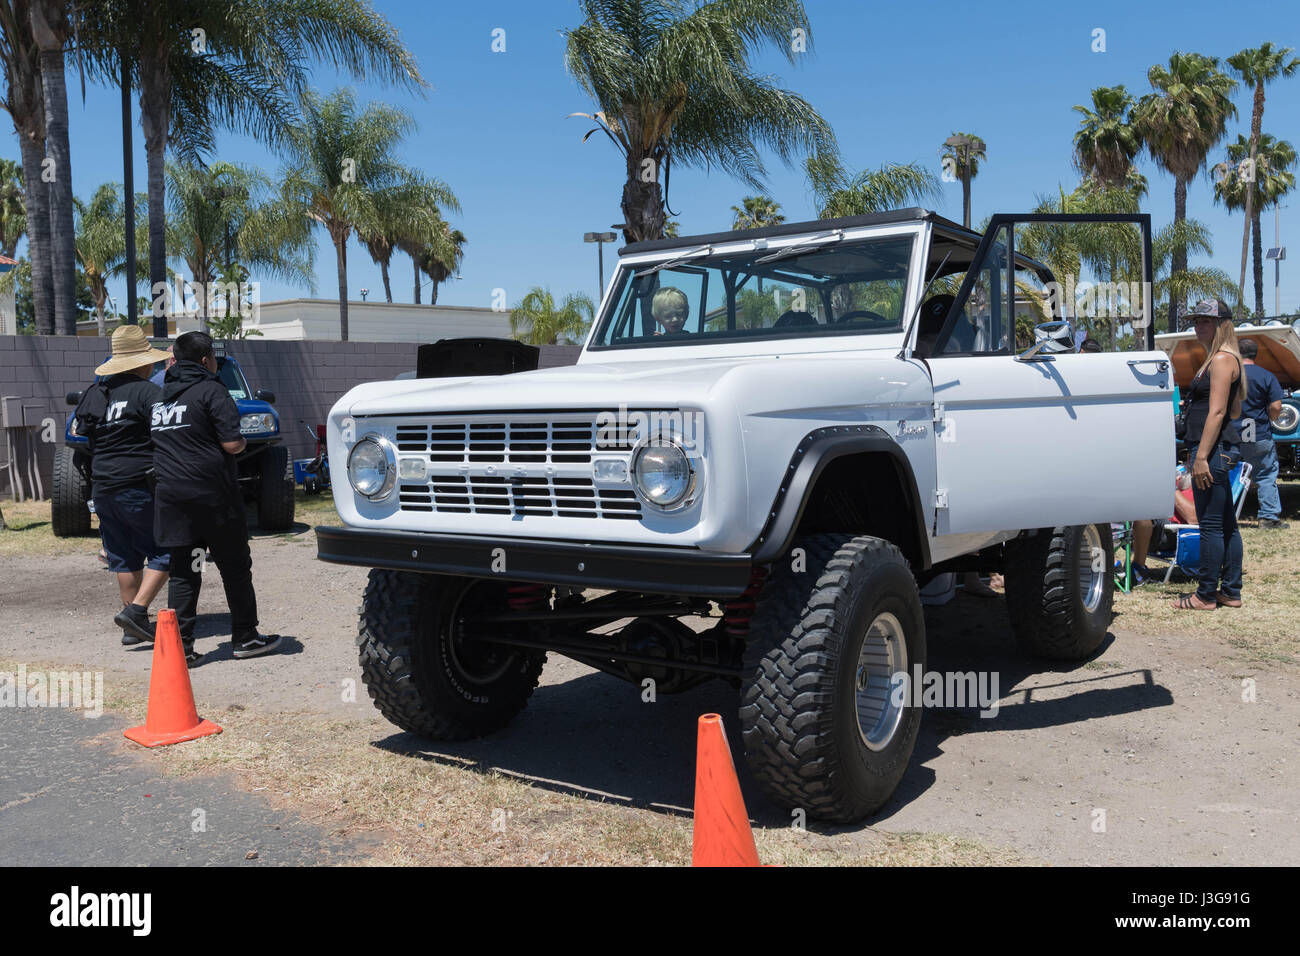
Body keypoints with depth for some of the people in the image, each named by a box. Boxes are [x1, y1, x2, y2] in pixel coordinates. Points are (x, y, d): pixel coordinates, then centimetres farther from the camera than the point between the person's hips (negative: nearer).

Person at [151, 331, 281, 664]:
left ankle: (180, 645, 6)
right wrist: (243, 442, 5)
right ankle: (245, 638, 13)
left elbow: (153, 443, 19)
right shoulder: (211, 391, -8)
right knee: (235, 568, 6)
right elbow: (231, 444, -15)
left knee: (182, 573, 8)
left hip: (170, 496, 6)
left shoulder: (160, 397, 15)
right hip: (211, 496, -6)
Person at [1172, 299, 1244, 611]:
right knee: (1226, 524, 13)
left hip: (1215, 450, -11)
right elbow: (1236, 411, 24)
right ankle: (1231, 591, 20)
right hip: (1221, 449, 11)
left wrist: (1201, 456, -22)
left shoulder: (1222, 359, -11)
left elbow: (1217, 412, -19)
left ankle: (1206, 595, 1)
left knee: (1211, 524, -5)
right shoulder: (1214, 359, 18)